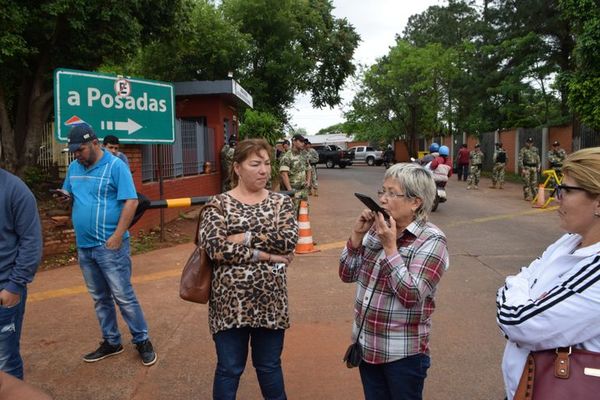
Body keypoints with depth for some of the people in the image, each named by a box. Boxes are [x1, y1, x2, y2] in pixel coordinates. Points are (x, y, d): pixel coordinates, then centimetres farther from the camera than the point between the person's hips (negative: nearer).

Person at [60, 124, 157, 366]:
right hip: (84, 246, 7)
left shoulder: (115, 166, -10)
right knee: (100, 299, 15)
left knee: (123, 296, -1)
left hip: (109, 245, -7)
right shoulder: (73, 168, 10)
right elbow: (69, 196, 22)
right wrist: (64, 196, -4)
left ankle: (142, 341, 13)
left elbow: (131, 201, -16)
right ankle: (111, 342, 29)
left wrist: (117, 235, -20)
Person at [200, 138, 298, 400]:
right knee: (229, 369, 13)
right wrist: (267, 255, -18)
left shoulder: (281, 202, 4)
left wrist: (245, 238, -19)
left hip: (269, 301, 2)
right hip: (230, 301, -2)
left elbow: (288, 240, -13)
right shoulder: (219, 204, -3)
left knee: (269, 367, 18)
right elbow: (215, 247, -19)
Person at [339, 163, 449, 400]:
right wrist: (357, 234, -10)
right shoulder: (377, 229, 1)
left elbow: (411, 296, -24)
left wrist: (390, 247, -25)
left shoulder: (431, 241, -16)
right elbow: (347, 275, 2)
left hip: (403, 353, -5)